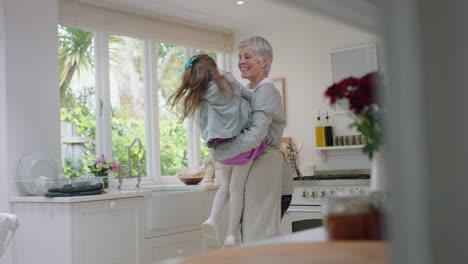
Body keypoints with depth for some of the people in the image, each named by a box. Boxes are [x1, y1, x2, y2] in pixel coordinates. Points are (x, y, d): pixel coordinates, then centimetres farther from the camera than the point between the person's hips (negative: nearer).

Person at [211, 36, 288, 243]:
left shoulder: (266, 91, -12)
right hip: (249, 162, 9)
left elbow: (256, 134, -24)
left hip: (263, 162, -9)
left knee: (259, 230, -6)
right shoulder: (250, 92, 18)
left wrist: (219, 151, -18)